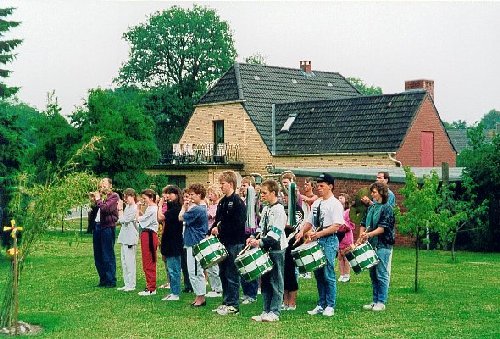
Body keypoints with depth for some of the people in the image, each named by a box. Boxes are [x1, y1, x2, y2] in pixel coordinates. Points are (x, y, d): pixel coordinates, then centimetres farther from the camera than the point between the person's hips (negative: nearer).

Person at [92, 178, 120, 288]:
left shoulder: (114, 196, -4)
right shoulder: (101, 195, 20)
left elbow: (106, 208, -18)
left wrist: (98, 200, -5)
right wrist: (93, 200, 10)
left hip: (107, 227, -8)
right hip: (97, 226, 8)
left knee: (108, 256, -6)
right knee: (98, 255, 10)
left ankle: (111, 281, -1)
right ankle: (103, 280, 18)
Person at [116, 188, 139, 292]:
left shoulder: (134, 208, -13)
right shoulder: (127, 207, 14)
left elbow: (122, 220, -14)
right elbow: (120, 220, 16)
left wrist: (120, 209, -6)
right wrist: (120, 209, 8)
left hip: (130, 238, -9)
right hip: (124, 238, 9)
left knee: (129, 262, -6)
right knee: (124, 262, 12)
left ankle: (131, 285, -1)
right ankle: (126, 284, 18)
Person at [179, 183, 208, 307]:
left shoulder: (196, 209, -19)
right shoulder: (203, 208, 11)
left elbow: (181, 218, -13)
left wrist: (184, 207, 1)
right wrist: (188, 207, 2)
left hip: (194, 244, -10)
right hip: (199, 242, 10)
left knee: (194, 272, -3)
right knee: (198, 272, 15)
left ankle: (200, 297, 2)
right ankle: (200, 297, 21)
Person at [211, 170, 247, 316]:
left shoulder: (237, 202, -12)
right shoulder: (222, 202, 14)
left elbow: (237, 224, -19)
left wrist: (220, 229, -16)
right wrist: (212, 231, 3)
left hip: (234, 243, -9)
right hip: (223, 242, 9)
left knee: (232, 275, -3)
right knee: (223, 273, 13)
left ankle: (233, 306, 3)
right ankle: (226, 302, 21)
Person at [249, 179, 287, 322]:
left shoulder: (279, 210, -13)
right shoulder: (266, 209, 14)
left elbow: (275, 233, -21)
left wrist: (260, 242, -26)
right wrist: (254, 238, 4)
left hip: (276, 249, -9)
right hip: (266, 249, 9)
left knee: (275, 282, -1)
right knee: (265, 282, 10)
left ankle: (274, 313, 3)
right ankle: (266, 311, 17)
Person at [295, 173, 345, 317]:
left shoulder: (335, 204, -8)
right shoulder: (316, 203, 15)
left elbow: (336, 226, -16)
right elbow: (310, 222, 20)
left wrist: (319, 234, -24)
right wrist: (302, 232, 0)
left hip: (329, 241, -7)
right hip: (316, 241, 7)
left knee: (328, 275, -4)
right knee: (318, 274, 10)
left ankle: (330, 306, 4)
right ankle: (321, 305, 18)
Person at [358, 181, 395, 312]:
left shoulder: (387, 208, -8)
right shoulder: (371, 208, 14)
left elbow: (383, 227, -15)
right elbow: (364, 224, 14)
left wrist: (369, 234, -25)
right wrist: (361, 235, -4)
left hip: (383, 246, -7)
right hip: (371, 245, 7)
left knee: (382, 275, -3)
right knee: (373, 274, 11)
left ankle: (381, 302, 2)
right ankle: (375, 301, 18)